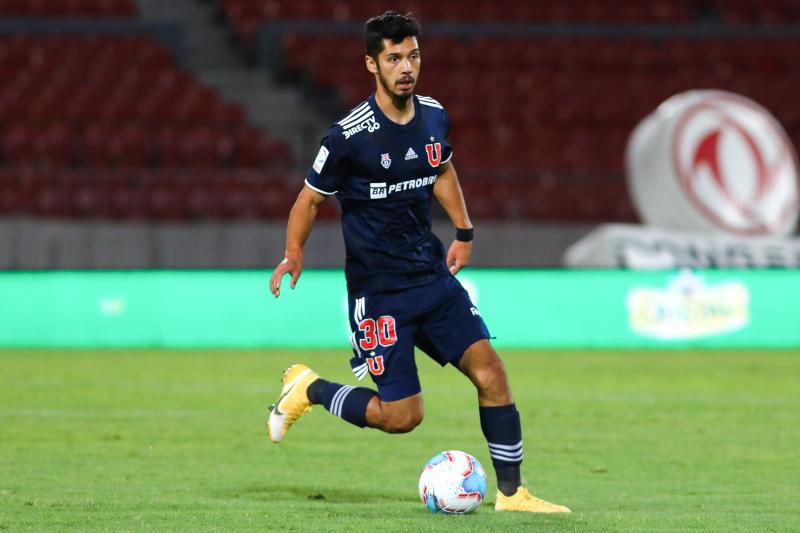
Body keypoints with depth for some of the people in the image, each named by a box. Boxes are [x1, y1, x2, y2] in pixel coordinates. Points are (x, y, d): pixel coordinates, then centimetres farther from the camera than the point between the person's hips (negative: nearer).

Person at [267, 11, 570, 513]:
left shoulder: (434, 116, 2)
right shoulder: (349, 136, -16)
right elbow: (311, 199, -5)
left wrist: (464, 232, 16)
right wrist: (294, 253, -17)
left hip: (433, 276, 6)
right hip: (379, 290, -6)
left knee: (490, 370, -7)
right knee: (402, 416, -5)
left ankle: (511, 493, 3)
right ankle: (308, 389, 19)